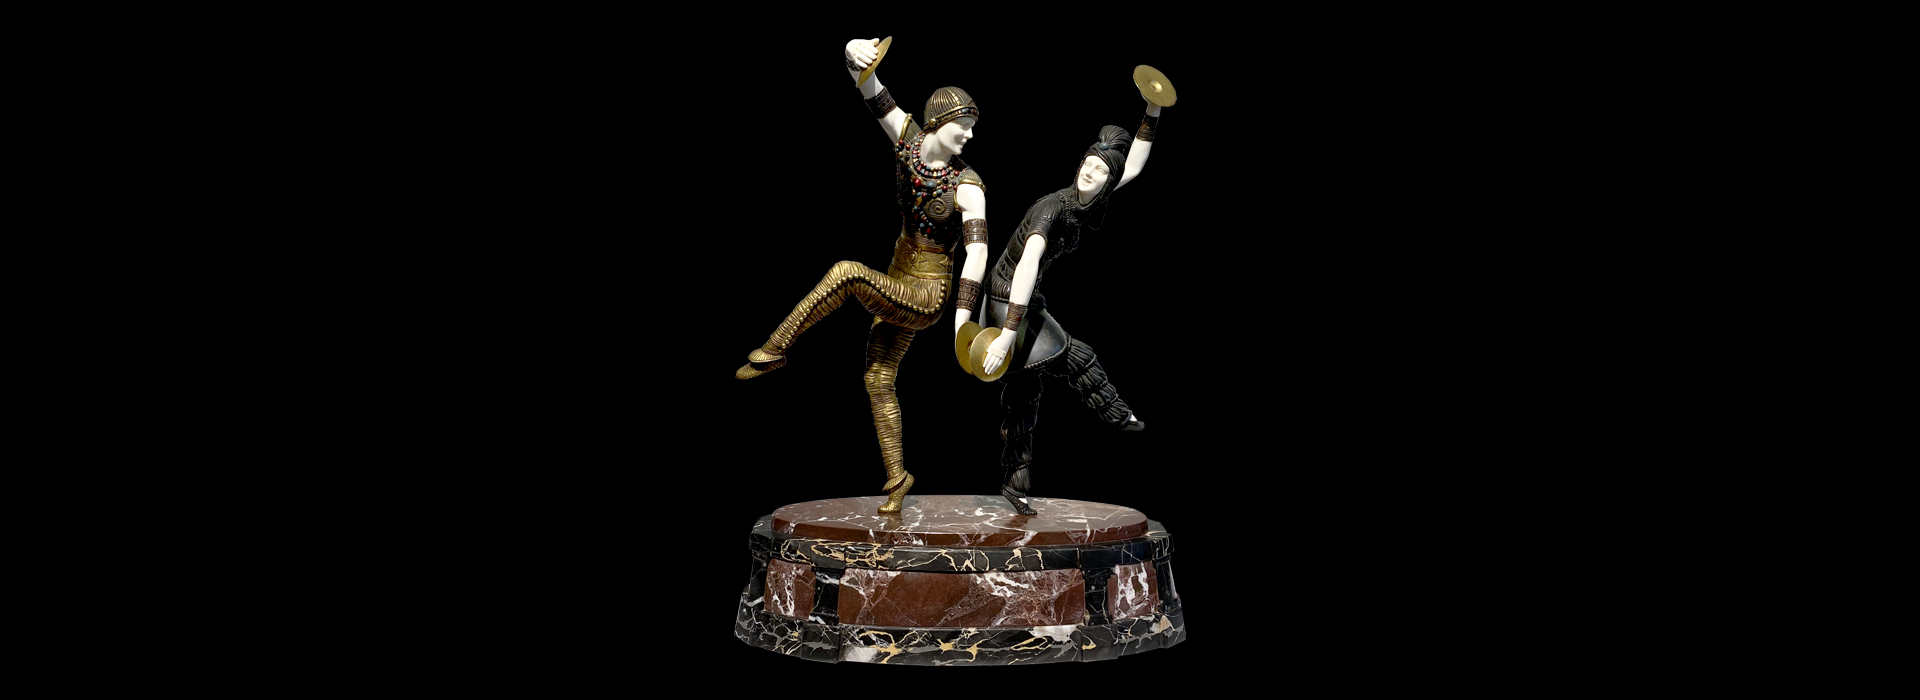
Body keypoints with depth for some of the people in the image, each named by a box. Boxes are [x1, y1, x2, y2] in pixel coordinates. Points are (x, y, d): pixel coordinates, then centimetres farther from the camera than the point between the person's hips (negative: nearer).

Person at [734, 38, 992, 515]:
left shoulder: (968, 186, -21)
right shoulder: (908, 136, -6)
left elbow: (978, 251, -33)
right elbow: (869, 87, -13)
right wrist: (857, 54, -37)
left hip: (927, 298, -7)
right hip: (897, 287, 7)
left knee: (846, 272, -30)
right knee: (878, 380, 12)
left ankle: (775, 350, -15)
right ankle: (897, 476, 27)